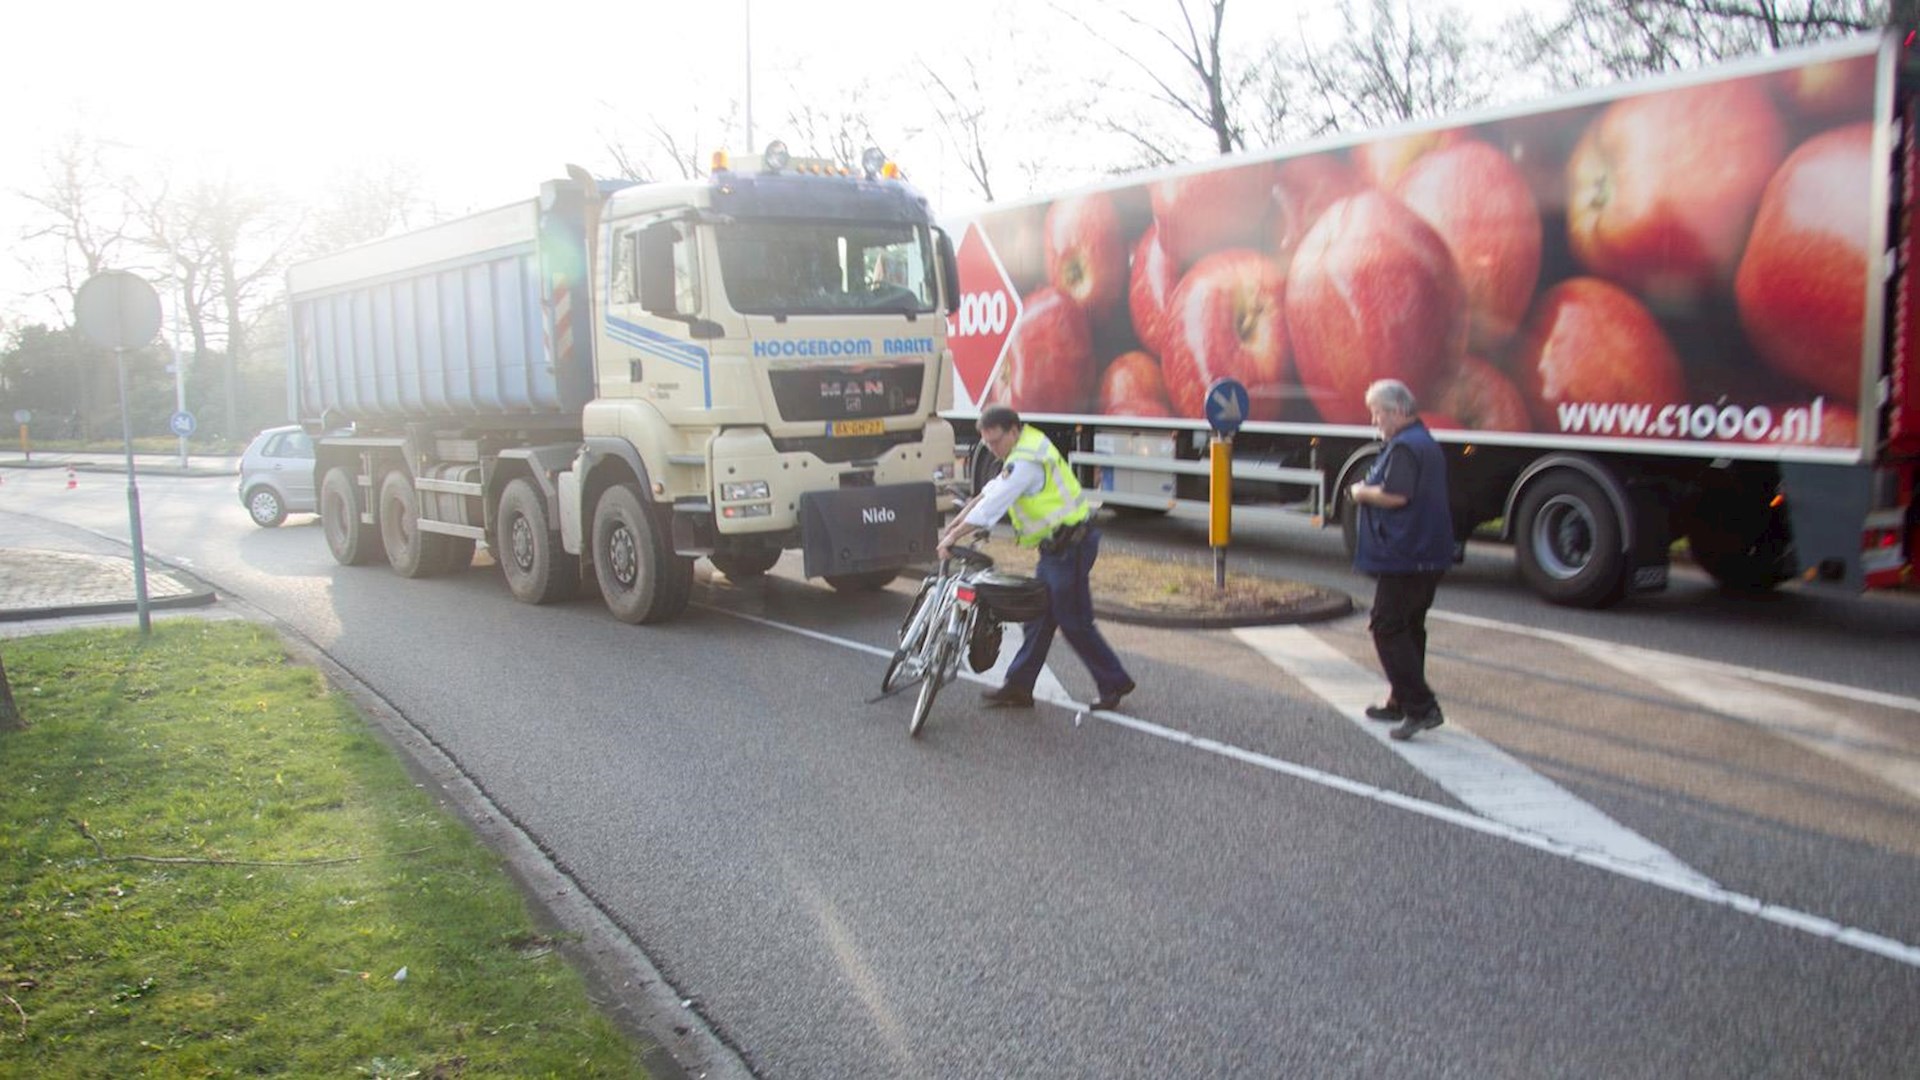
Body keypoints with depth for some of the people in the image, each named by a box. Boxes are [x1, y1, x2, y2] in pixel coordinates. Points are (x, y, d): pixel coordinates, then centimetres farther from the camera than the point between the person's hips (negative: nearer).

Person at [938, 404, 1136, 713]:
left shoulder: (1025, 461, -20)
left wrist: (953, 537, -15)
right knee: (1038, 615, 13)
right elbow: (991, 492, 18)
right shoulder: (1027, 443, 12)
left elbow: (992, 505, -22)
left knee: (1074, 623, 0)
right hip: (1057, 546, 10)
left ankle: (1114, 684, 13)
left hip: (1070, 546, -10)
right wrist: (956, 524, 15)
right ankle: (1019, 687, 19)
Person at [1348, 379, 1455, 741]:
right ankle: (1401, 701, 26)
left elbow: (1395, 495, -27)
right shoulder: (1427, 444, 18)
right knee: (1409, 628, 17)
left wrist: (1362, 492, -9)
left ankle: (1422, 707, -11)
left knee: (1388, 628, -7)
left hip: (1404, 557, -11)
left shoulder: (1404, 447, -16)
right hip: (1429, 556, 11)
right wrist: (1369, 491, 13)